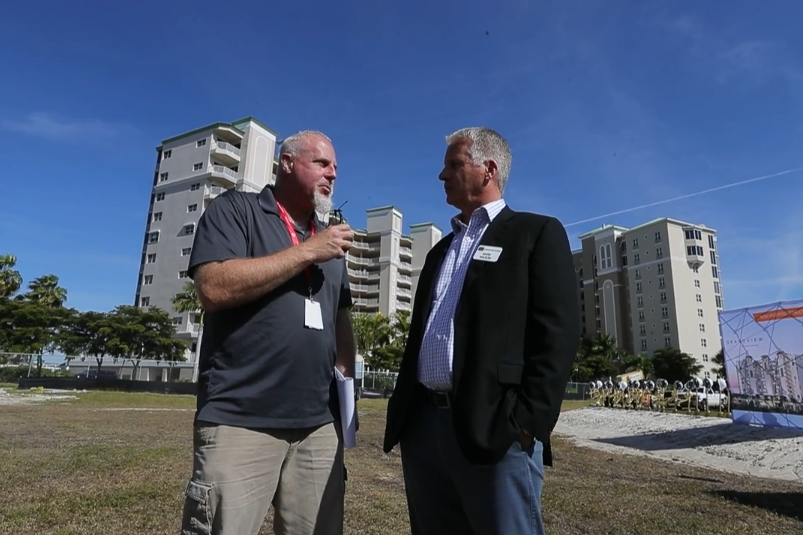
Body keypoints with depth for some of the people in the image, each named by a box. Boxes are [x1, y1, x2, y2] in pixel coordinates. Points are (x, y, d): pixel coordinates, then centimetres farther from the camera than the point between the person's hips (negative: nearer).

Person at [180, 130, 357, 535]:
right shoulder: (235, 210, 1)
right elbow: (214, 288, -15)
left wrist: (347, 384, 8)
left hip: (320, 425, 6)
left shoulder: (331, 240, 18)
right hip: (239, 421, -5)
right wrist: (307, 251, -12)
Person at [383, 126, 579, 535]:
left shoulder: (536, 233, 2)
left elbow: (557, 333, -9)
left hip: (496, 431, -6)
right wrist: (401, 411, 12)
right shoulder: (441, 249, 22)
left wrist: (527, 421, -16)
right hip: (422, 428, 7)